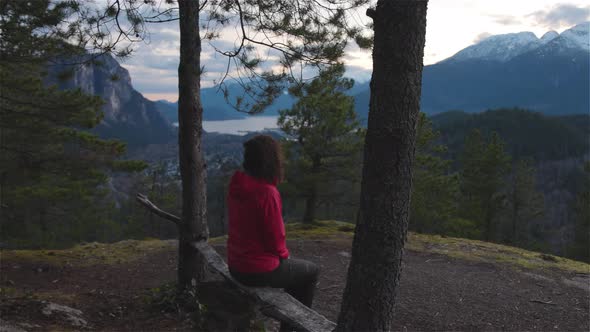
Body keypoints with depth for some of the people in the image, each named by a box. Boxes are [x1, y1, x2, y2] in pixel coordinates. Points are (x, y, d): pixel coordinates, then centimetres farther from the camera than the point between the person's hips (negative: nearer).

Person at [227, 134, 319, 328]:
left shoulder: (237, 185, -1)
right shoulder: (268, 192, -26)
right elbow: (275, 236, -18)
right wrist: (284, 254, 1)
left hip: (236, 265, 8)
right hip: (260, 270, -8)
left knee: (294, 267, 32)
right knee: (311, 271, 17)